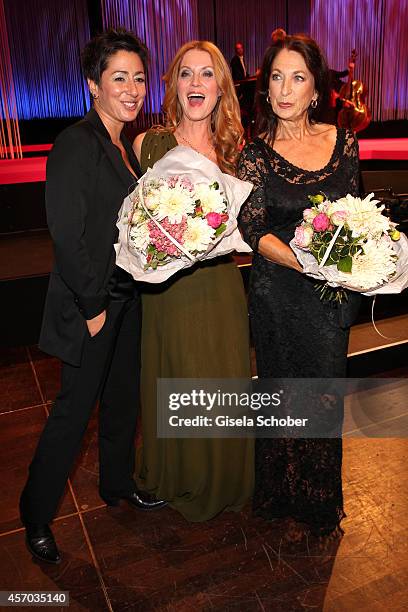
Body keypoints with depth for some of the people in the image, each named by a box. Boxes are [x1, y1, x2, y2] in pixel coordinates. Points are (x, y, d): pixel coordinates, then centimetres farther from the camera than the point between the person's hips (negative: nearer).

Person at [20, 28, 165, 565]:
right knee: (74, 410, 5)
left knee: (123, 397, 20)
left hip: (128, 298, 8)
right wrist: (93, 307, -17)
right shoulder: (76, 144, -17)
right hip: (90, 305, -8)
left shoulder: (126, 144, 8)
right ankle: (36, 515, 27)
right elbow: (67, 235, -21)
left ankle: (118, 482, 43)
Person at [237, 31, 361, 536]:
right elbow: (253, 232, -13)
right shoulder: (256, 155, -5)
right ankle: (280, 496, 36)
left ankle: (320, 503, 40)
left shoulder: (343, 143, 4)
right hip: (279, 293, -3)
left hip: (331, 294, 3)